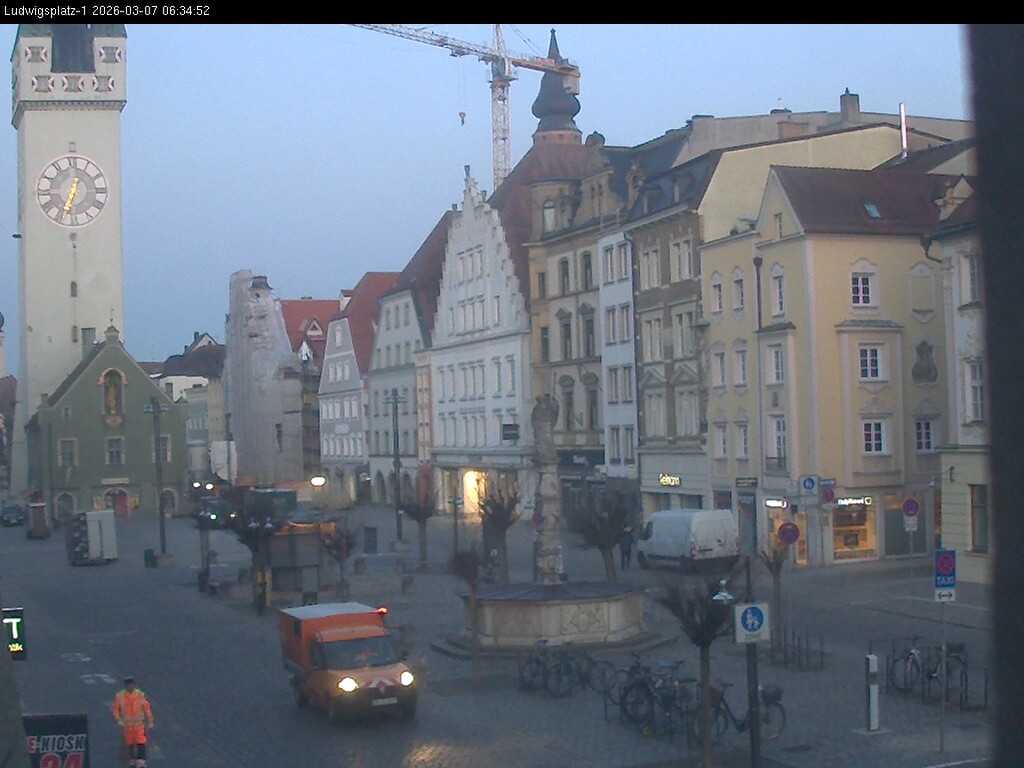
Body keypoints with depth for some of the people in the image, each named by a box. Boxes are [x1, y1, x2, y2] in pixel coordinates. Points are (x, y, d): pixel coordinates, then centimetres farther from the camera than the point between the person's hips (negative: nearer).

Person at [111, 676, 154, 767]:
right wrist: (119, 720, -12)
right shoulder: (119, 696, -8)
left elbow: (147, 708, 2)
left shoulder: (141, 695, -6)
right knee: (130, 743, 11)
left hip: (139, 724, -1)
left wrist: (150, 722, 4)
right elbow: (114, 708, 1)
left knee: (141, 743, -12)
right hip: (126, 725, 1)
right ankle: (132, 760, 27)